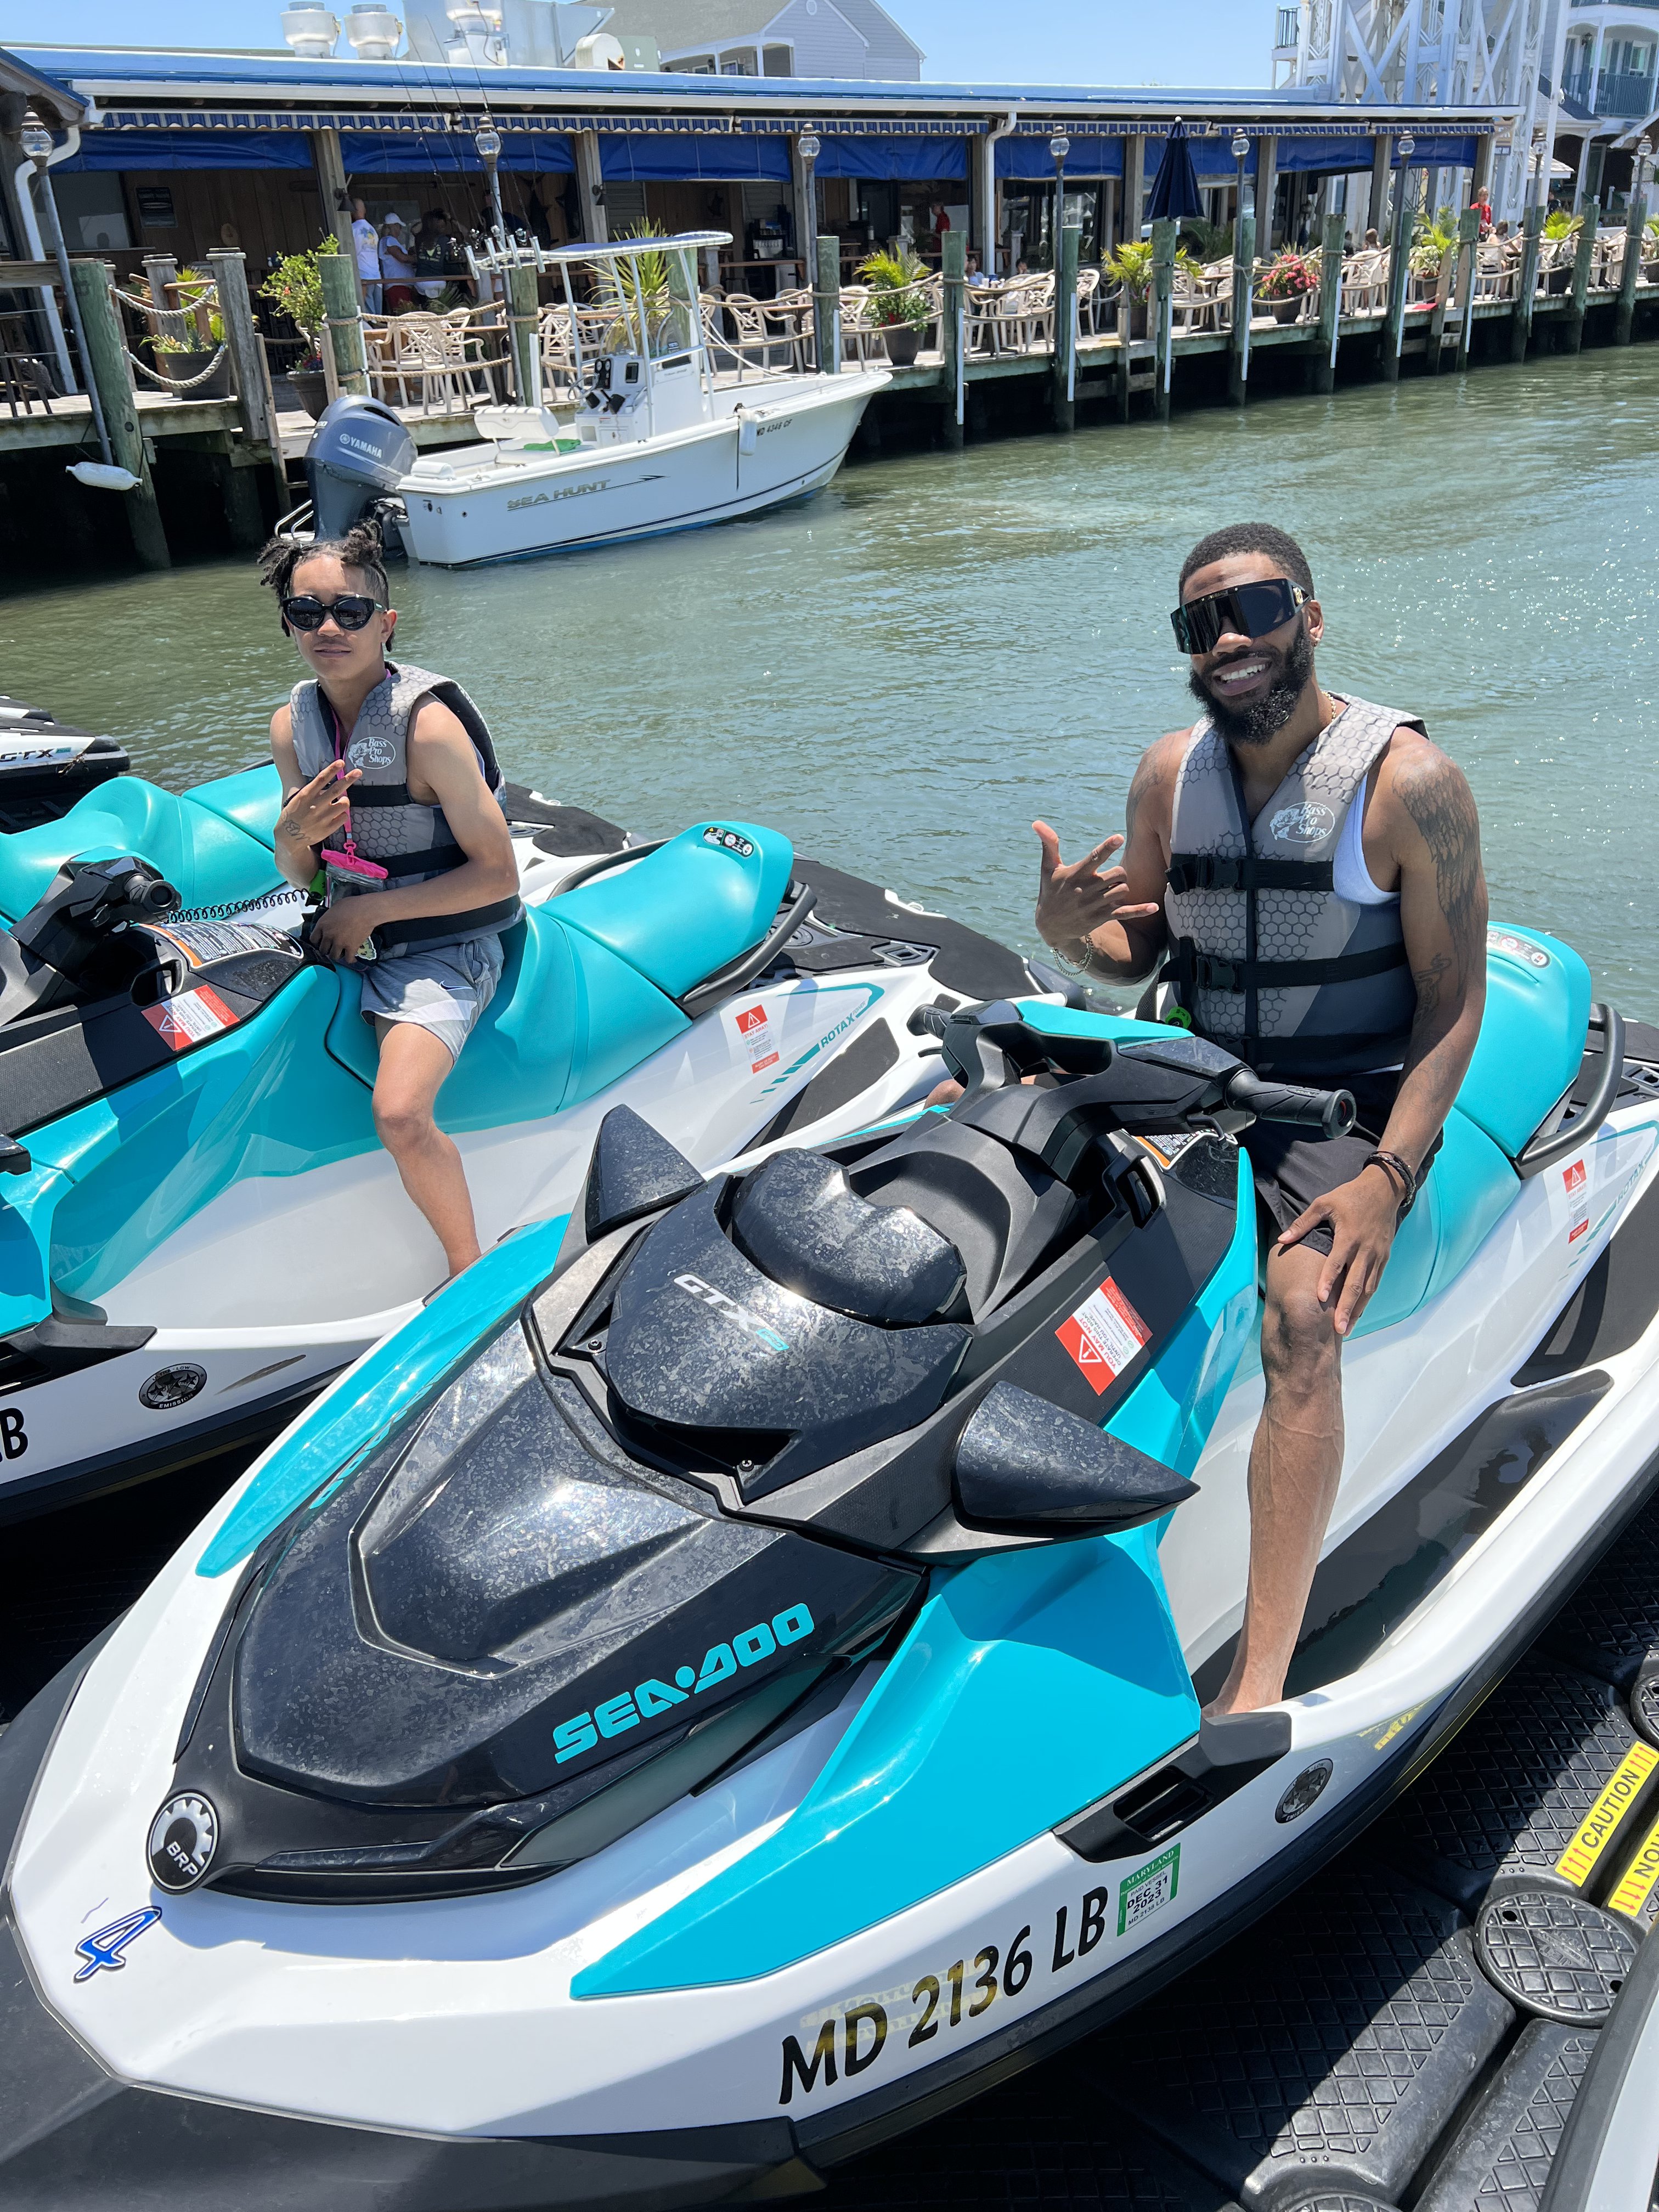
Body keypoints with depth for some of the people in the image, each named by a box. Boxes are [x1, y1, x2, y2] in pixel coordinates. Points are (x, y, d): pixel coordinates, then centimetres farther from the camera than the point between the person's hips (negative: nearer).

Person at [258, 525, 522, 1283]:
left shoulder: (428, 723, -17)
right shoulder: (292, 724, 4)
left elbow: (497, 875, -18)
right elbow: (301, 878, 9)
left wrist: (369, 912, -16)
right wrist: (291, 837, -15)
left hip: (440, 949, -8)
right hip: (347, 939, 8)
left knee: (400, 1116, -28)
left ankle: (470, 1270, -5)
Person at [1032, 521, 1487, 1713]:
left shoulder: (1408, 779, -9)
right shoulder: (1170, 771, 5)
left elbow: (1454, 1001, -9)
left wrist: (1387, 1174, -21)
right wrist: (1066, 929, -13)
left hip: (1354, 1104, -5)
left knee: (1302, 1313, -32)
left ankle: (1260, 1684, -30)